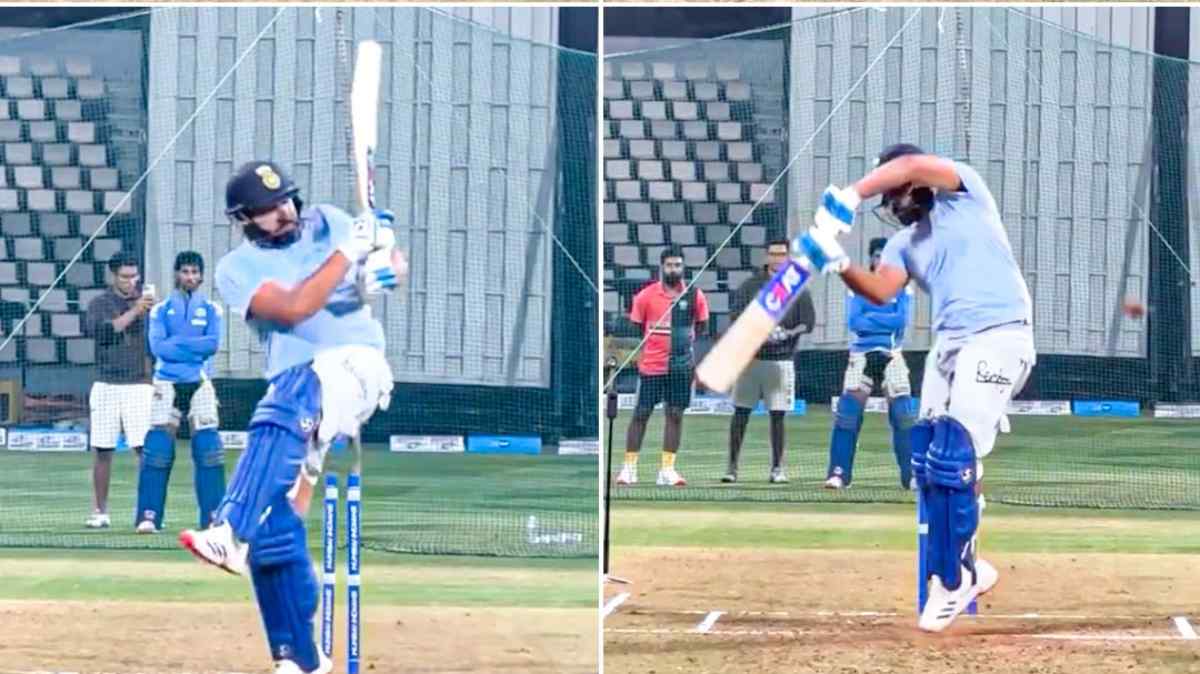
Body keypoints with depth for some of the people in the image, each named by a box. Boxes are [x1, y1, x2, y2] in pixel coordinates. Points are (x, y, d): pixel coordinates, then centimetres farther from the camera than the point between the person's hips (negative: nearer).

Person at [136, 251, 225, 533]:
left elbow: (213, 343, -6)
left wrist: (176, 343, -9)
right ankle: (148, 516, -5)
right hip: (167, 385, -1)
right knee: (156, 451, -8)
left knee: (209, 450, -6)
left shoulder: (211, 310, 9)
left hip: (200, 385, 1)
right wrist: (196, 350, -11)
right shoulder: (161, 310, 7)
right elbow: (157, 347, -7)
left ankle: (214, 517, -2)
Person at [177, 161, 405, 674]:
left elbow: (394, 263, 14)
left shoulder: (326, 223, 13)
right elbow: (294, 308, -10)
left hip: (356, 365, -3)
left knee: (281, 417, -36)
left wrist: (384, 270, -10)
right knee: (273, 527, -5)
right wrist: (348, 252, -14)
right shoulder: (237, 269, 6)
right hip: (294, 391, 3)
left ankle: (232, 534, -54)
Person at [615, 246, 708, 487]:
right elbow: (634, 329, 6)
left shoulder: (695, 296, 2)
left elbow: (701, 327, 12)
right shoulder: (646, 296, -3)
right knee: (641, 414, 1)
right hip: (650, 366, -2)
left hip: (681, 366, 2)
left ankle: (667, 470, 7)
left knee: (675, 415, 2)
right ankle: (629, 467, 8)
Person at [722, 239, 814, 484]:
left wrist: (787, 334, -16)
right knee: (740, 412, 1)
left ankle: (777, 468, 8)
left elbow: (808, 323, 2)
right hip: (750, 357, 0)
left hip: (781, 360, 0)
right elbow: (735, 316, -3)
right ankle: (732, 466, 6)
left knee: (778, 415, 1)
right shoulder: (751, 284, 5)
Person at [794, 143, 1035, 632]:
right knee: (928, 461, 5)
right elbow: (880, 290, 2)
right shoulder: (904, 243, 19)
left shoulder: (963, 196, 2)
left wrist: (849, 198, -23)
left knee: (953, 454, -17)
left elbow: (911, 166, -17)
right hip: (948, 343, 8)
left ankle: (950, 580, -11)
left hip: (999, 334, -8)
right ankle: (963, 570, 18)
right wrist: (838, 264, -15)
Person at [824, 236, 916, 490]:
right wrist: (886, 322, -14)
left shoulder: (902, 286, 2)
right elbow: (853, 321, -10)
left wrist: (870, 318, -12)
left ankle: (912, 474, 0)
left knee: (904, 413, -6)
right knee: (847, 412, -8)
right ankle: (838, 472, -3)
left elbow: (902, 320, -12)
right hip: (861, 355, 0)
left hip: (891, 355, 0)